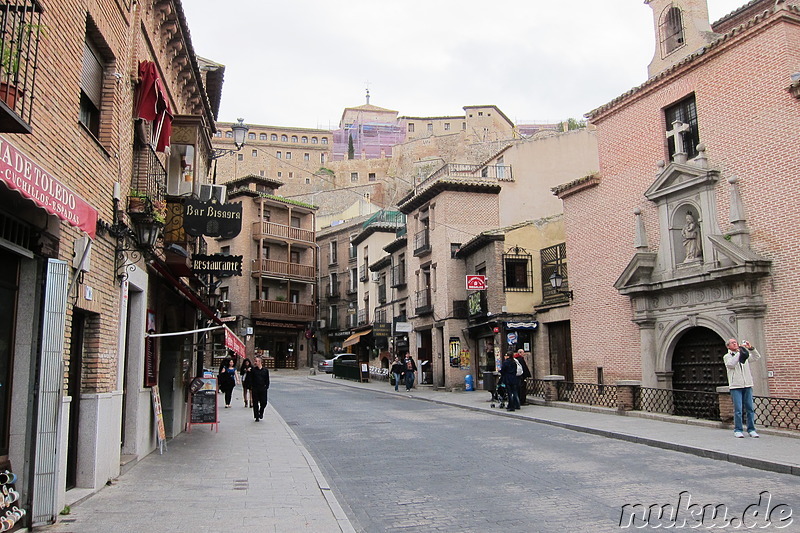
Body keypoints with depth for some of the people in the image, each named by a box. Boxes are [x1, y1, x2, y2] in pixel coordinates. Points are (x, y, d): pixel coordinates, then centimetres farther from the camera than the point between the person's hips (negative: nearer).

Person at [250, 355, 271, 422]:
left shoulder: (265, 370, 3)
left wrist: (266, 387, 0)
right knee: (255, 403, 3)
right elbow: (250, 379, 2)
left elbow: (267, 380, 9)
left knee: (264, 402, -1)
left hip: (263, 389, 1)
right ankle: (257, 417, 14)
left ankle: (261, 412, 27)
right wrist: (251, 388, -5)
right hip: (255, 389, 0)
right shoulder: (253, 370, 0)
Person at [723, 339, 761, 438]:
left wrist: (751, 348, -8)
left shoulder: (745, 354, 17)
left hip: (747, 385, 4)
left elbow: (757, 357, 7)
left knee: (750, 408, 3)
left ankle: (751, 430, 12)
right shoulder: (727, 356, 5)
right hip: (735, 386, -4)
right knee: (738, 409, -6)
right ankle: (738, 430, 1)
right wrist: (739, 353, -16)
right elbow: (730, 364, -14)